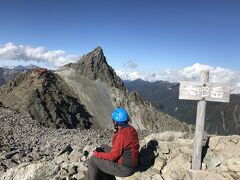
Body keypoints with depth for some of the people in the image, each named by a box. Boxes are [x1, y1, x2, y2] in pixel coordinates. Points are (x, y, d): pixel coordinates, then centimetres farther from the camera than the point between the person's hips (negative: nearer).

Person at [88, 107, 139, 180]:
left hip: (124, 168, -9)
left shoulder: (121, 135, -29)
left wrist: (97, 154, -6)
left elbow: (112, 156, -22)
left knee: (93, 160, 0)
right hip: (130, 162, 9)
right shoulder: (131, 129, -2)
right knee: (103, 148, 19)